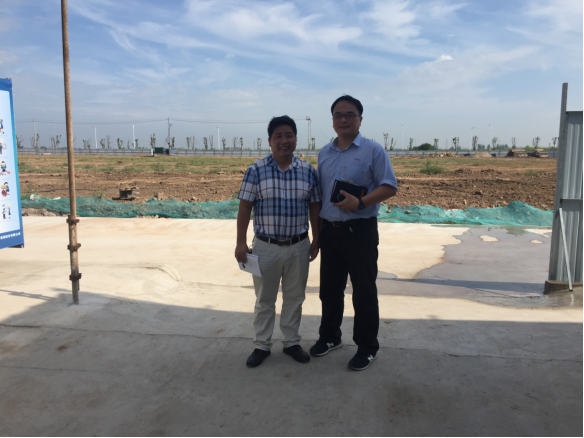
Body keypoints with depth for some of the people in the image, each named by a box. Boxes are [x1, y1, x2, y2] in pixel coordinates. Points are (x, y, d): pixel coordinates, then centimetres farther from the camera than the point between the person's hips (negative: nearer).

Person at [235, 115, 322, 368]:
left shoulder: (308, 171, 0)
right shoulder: (256, 170, -7)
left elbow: (314, 207, 6)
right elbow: (245, 207, -6)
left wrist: (316, 240, 6)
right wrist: (241, 243, -8)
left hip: (299, 247, 2)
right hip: (266, 247, -2)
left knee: (294, 298, 15)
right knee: (264, 300, 13)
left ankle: (292, 342, 32)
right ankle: (262, 345, 29)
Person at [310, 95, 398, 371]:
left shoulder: (373, 150, -5)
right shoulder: (324, 153, 12)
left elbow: (389, 187, -10)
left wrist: (360, 203, -23)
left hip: (360, 231, -5)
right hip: (329, 230, 6)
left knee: (364, 292, 4)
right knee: (329, 289, 16)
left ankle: (367, 347, 20)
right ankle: (329, 337, 35)